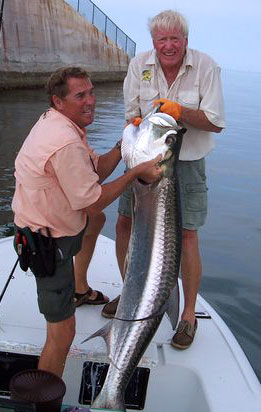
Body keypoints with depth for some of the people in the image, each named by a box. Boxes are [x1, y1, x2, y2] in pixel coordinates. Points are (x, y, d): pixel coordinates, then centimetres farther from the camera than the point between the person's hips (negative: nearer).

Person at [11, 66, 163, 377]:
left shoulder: (57, 123, 6)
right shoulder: (66, 143, -27)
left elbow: (95, 172, 7)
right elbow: (92, 204, -23)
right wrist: (136, 172, -17)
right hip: (48, 243, -10)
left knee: (98, 220, 36)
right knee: (62, 333, -6)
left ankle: (79, 289, 45)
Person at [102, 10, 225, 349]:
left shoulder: (206, 67, -11)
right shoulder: (139, 65, -3)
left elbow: (216, 122, -12)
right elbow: (132, 115, 3)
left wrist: (178, 111, -26)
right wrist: (137, 126, -20)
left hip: (187, 162, -3)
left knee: (186, 235, -4)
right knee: (125, 224, 6)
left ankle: (189, 315, 13)